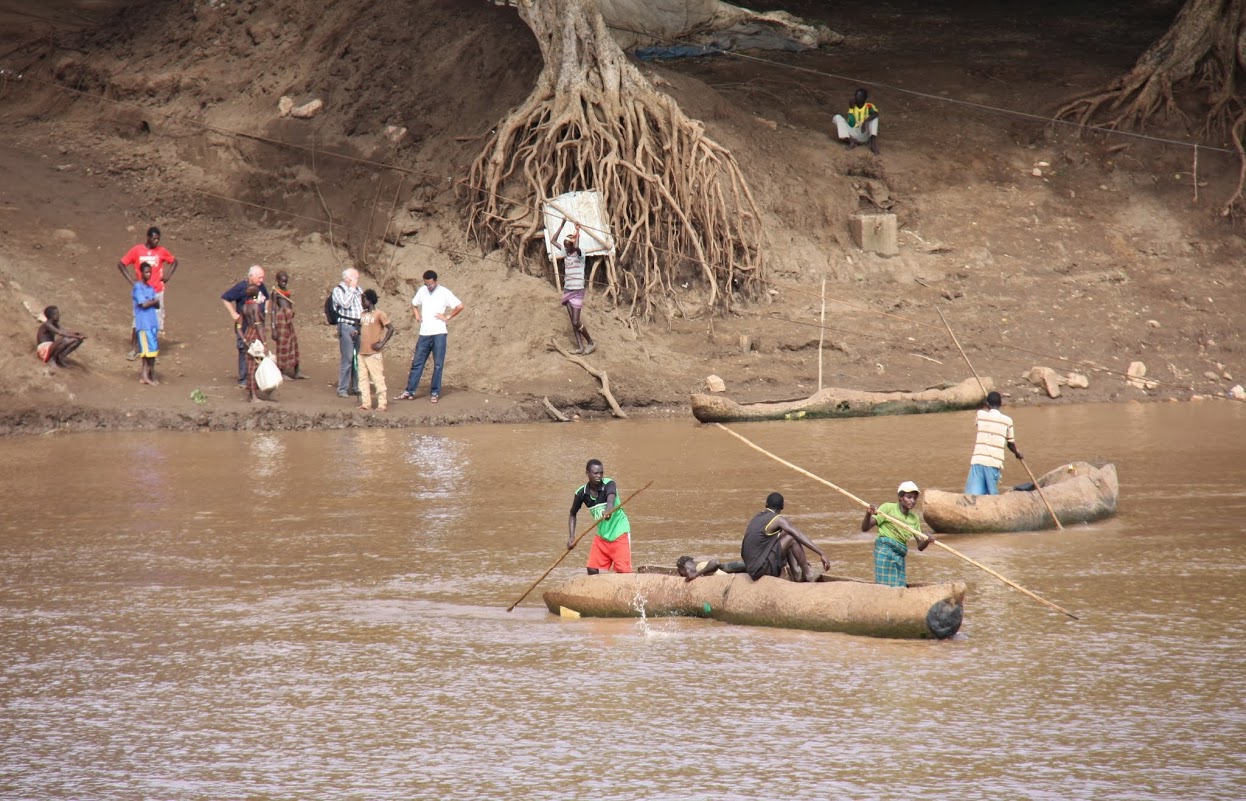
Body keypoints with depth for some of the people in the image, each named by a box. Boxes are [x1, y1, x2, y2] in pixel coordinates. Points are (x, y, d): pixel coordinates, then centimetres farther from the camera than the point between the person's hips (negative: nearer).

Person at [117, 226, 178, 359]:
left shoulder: (161, 251, 2)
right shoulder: (137, 250, -5)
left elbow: (174, 261, 19)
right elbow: (121, 264, 0)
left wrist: (168, 276, 4)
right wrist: (131, 280, -8)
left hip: (157, 292, 2)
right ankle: (133, 349, 5)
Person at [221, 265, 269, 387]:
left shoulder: (262, 287, 5)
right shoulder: (241, 288, -14)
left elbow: (266, 299, 27)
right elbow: (225, 298, -11)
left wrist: (265, 311, 12)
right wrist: (233, 314, -13)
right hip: (244, 325, -6)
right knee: (245, 351, -4)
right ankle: (243, 379, 2)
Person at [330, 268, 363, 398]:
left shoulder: (357, 289, 17)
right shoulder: (338, 290, -3)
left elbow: (365, 304, 21)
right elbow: (345, 304, -17)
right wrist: (352, 289, -10)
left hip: (358, 327, 6)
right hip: (346, 326, -6)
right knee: (347, 358, -8)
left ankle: (356, 387, 15)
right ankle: (342, 389, -3)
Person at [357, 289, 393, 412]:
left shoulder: (379, 314, -9)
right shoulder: (363, 314, 12)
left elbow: (390, 328, -10)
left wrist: (382, 343, -14)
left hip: (374, 353, -8)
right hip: (362, 352, 8)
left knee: (378, 378, -5)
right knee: (363, 378, 8)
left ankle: (381, 404, -2)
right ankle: (365, 403, 13)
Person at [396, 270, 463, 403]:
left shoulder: (444, 293, -6)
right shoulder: (422, 291, 9)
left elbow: (460, 306, -10)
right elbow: (414, 304, 26)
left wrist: (447, 317, -9)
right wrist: (417, 315, 10)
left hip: (439, 333, -4)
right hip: (424, 333, 4)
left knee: (438, 365, 0)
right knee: (417, 363, 4)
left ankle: (434, 393, 6)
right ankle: (409, 391, 7)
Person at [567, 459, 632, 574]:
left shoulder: (609, 484, -18)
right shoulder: (581, 493, -6)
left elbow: (611, 499, -41)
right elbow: (573, 514, 9)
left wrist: (608, 511, -64)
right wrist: (571, 537, -3)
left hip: (619, 532, -5)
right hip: (601, 534, 5)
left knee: (623, 571, -12)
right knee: (592, 570, 0)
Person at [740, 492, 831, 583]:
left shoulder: (757, 517, 17)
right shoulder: (778, 520, -9)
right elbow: (800, 537, -17)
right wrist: (822, 554, -17)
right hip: (762, 568, -9)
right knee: (792, 538, -8)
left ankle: (796, 575, 14)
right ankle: (807, 575, 0)